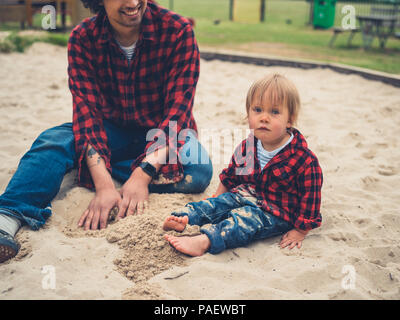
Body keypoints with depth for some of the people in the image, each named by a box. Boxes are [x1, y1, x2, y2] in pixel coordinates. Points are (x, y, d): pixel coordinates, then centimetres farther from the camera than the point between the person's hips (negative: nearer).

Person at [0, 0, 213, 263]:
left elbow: (178, 111, -23)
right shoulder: (83, 39, -13)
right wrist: (104, 185, -38)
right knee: (52, 141, -25)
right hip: (113, 131, 1)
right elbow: (87, 110, -22)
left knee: (198, 170, -32)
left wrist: (143, 173, -37)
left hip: (164, 134, -1)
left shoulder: (177, 31, -19)